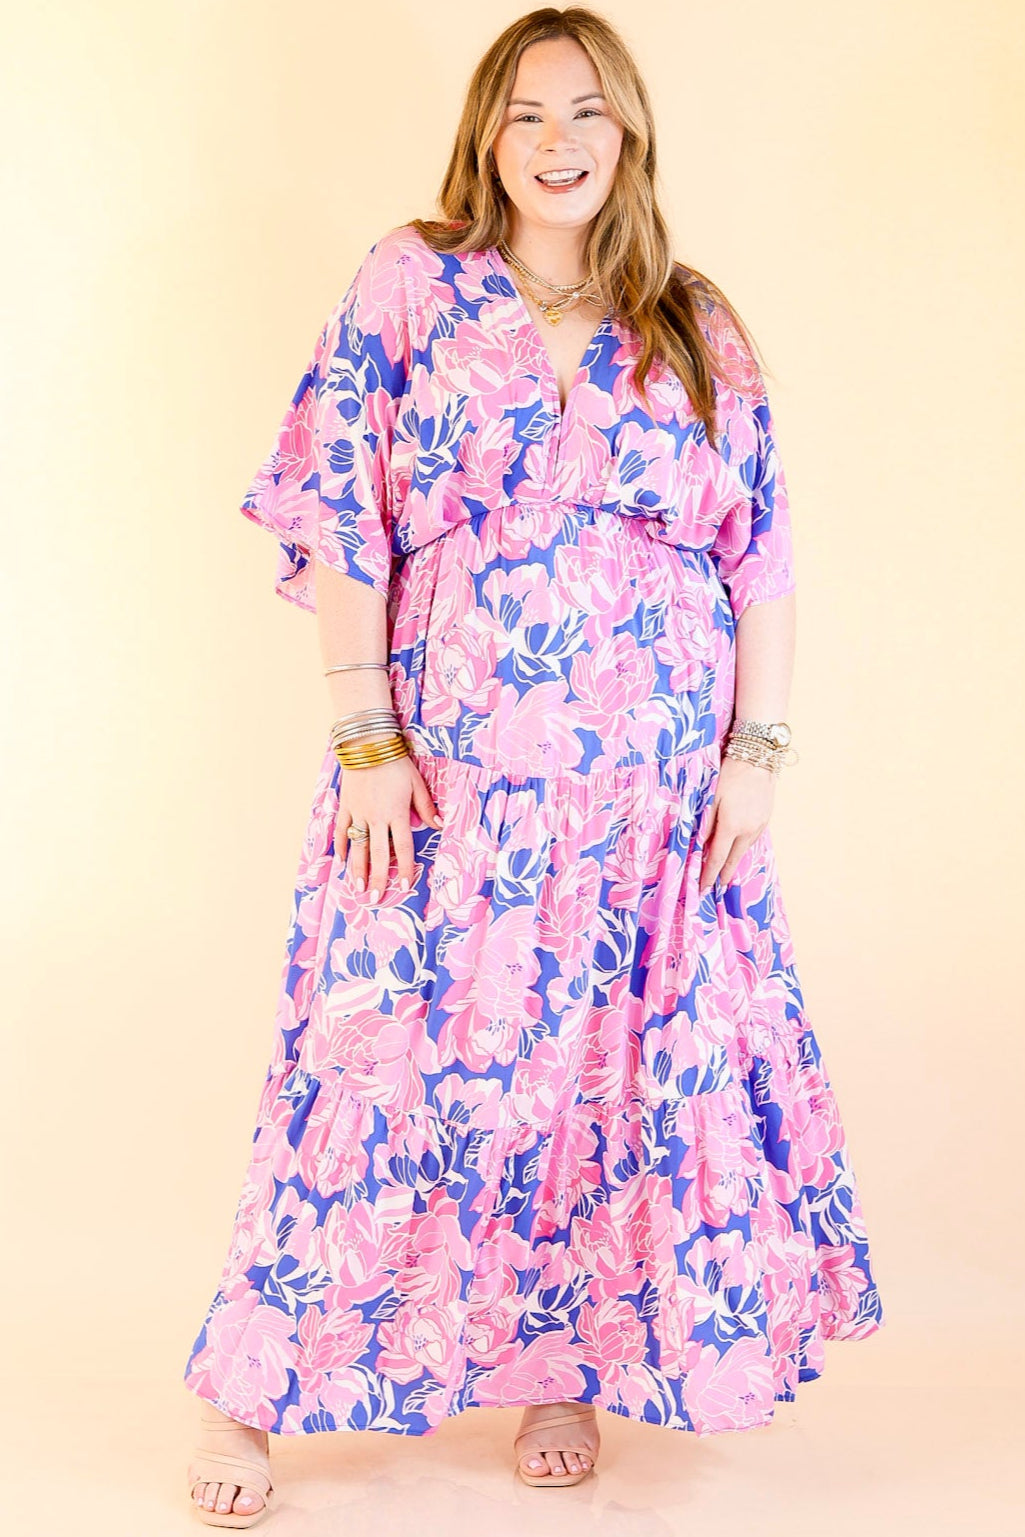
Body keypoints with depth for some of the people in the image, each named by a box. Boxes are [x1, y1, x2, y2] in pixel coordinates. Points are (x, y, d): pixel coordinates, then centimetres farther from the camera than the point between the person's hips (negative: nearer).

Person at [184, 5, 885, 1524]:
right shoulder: (408, 283, 3)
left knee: (617, 1056, 6)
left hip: (648, 774, 2)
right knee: (388, 1049, 0)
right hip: (445, 761, -2)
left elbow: (762, 554, 6)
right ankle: (253, 1391, 15)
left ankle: (565, 1360, 25)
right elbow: (340, 519, -3)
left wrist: (756, 753, -2)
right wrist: (366, 737, -10)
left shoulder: (702, 332, 8)